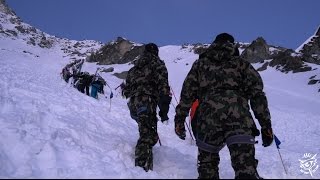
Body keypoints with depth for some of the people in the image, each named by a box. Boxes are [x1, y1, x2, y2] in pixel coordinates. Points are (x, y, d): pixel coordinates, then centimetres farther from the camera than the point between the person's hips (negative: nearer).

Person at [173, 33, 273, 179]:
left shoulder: (200, 64, 23)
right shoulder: (241, 64, 21)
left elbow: (187, 94, 16)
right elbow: (257, 95, 10)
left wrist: (179, 120, 20)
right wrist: (266, 125, 10)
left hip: (208, 119, 1)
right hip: (239, 118, -1)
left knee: (207, 163, 18)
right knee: (246, 167, -6)